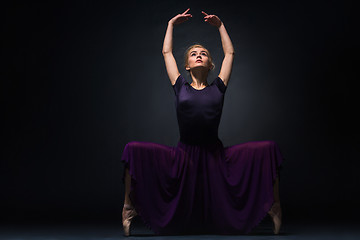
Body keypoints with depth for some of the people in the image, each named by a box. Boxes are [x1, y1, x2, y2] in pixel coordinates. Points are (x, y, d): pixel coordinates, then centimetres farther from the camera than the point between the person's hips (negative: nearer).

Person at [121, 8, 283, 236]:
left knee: (268, 148, -16)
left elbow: (230, 53, 21)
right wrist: (171, 24, 28)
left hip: (216, 156, 1)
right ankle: (130, 207, -6)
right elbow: (166, 52, 19)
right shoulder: (181, 87, 11)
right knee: (134, 150, -21)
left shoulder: (218, 87, 11)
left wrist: (220, 25, 28)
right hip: (183, 155, 0)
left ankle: (274, 208, -3)